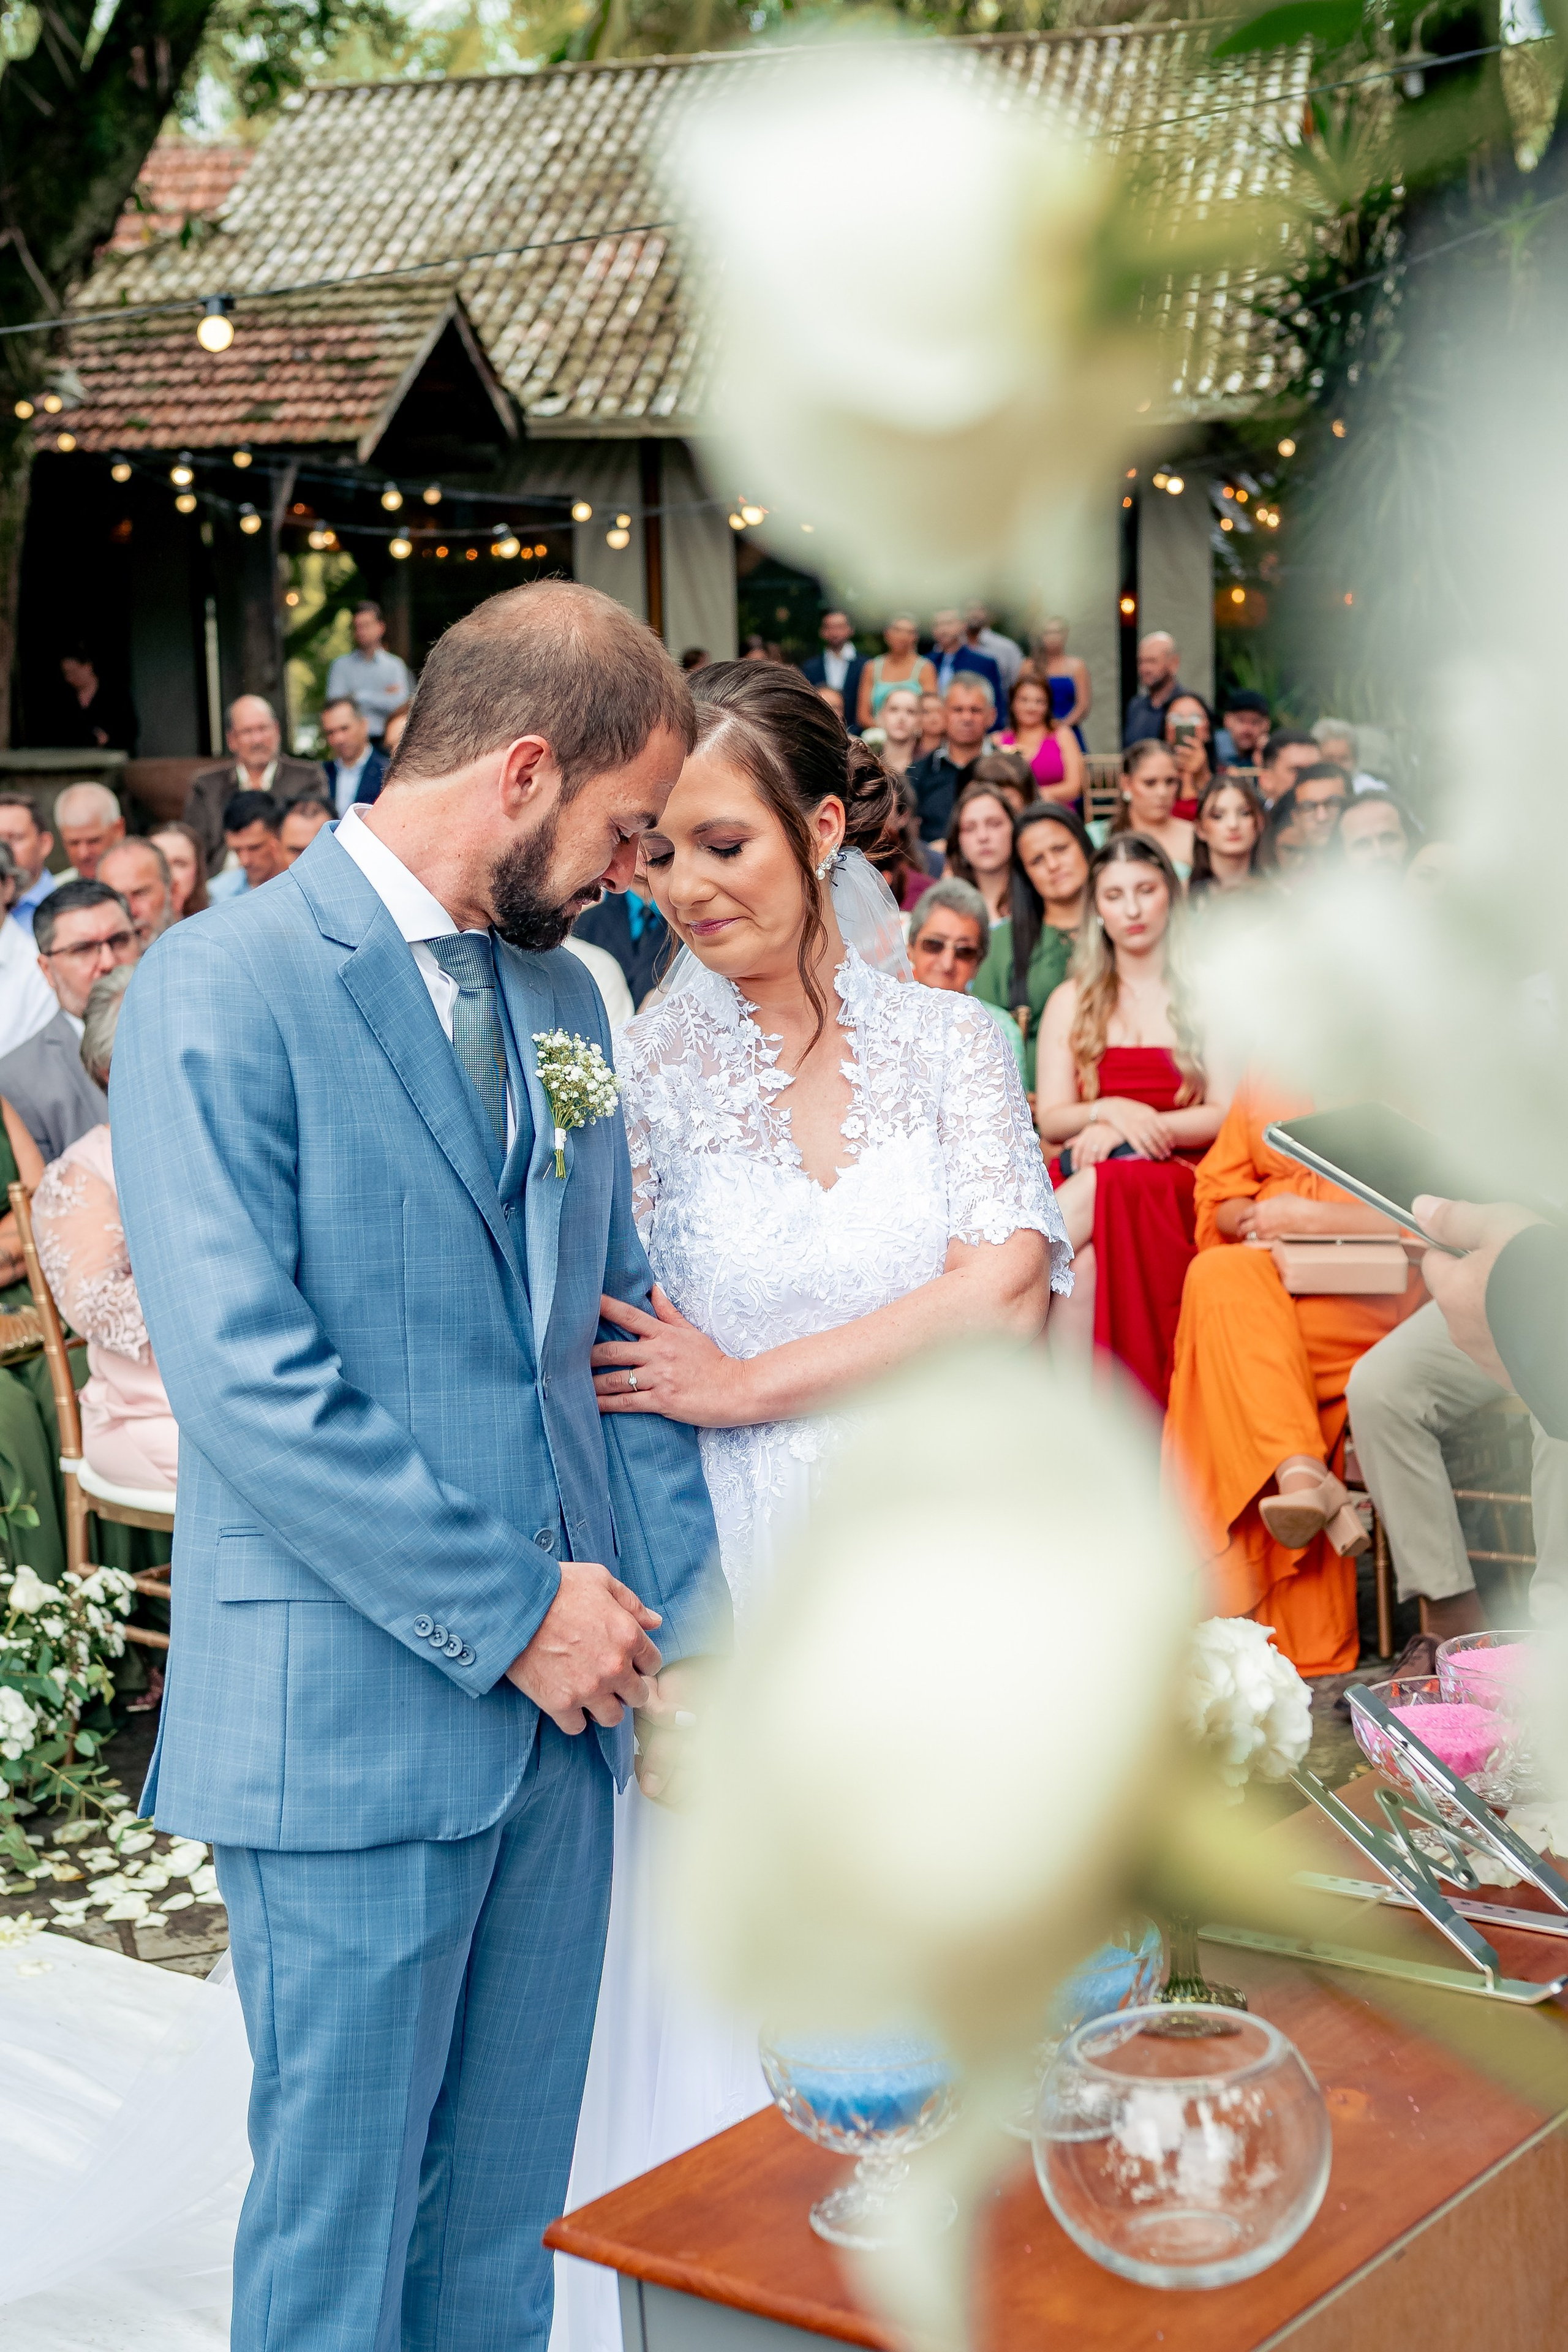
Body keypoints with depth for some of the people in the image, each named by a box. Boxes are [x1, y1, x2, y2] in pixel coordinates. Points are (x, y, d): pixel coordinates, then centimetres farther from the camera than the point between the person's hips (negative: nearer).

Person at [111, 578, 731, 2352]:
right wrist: (510, 1611, -16)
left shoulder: (561, 995, 12)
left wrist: (685, 1608, 4)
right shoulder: (224, 988, -12)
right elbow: (245, 1377, -19)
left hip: (553, 1694, 7)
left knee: (510, 2203, 17)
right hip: (353, 1720, -7)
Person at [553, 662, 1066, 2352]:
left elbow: (1007, 1296, -10)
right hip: (742, 1564, -2)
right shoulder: (637, 1073, -3)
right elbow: (614, 1378, -5)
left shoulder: (950, 1040, 2)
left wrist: (752, 1383, -13)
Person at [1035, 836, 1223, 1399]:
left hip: (1182, 1178, -2)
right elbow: (1050, 1118, 9)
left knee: (1105, 1187, -38)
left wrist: (1131, 1129, -12)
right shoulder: (1073, 1002, 19)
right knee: (1083, 1264, -35)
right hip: (1090, 1175, 2)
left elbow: (1232, 1114, 0)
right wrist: (1110, 1111, -13)